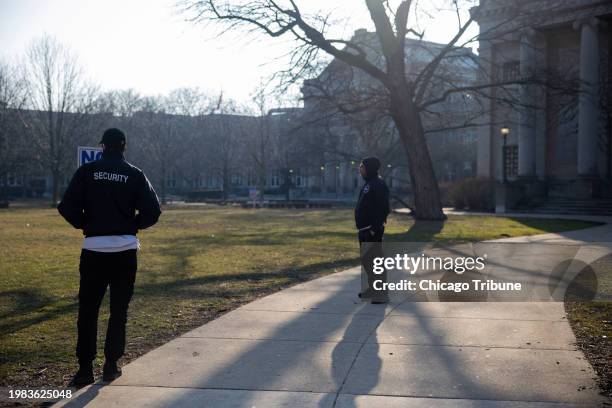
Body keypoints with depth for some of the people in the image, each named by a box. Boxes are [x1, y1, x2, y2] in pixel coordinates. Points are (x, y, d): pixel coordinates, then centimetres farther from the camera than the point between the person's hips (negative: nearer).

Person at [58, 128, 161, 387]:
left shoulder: (87, 172, 0)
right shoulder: (135, 175, 0)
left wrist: (83, 224, 11)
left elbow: (67, 207, -7)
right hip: (125, 250, 0)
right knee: (119, 310, 11)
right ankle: (111, 366, 14)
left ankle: (85, 368, 6)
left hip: (93, 249, 0)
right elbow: (153, 211, -5)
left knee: (88, 310, 7)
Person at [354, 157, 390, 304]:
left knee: (374, 261, -8)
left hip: (372, 230, -10)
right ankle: (372, 290, 27)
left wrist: (375, 229, -24)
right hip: (364, 230, 10)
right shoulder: (368, 184, 16)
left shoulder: (378, 185, -14)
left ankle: (381, 295, -3)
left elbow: (383, 209, -21)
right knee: (366, 260, 16)